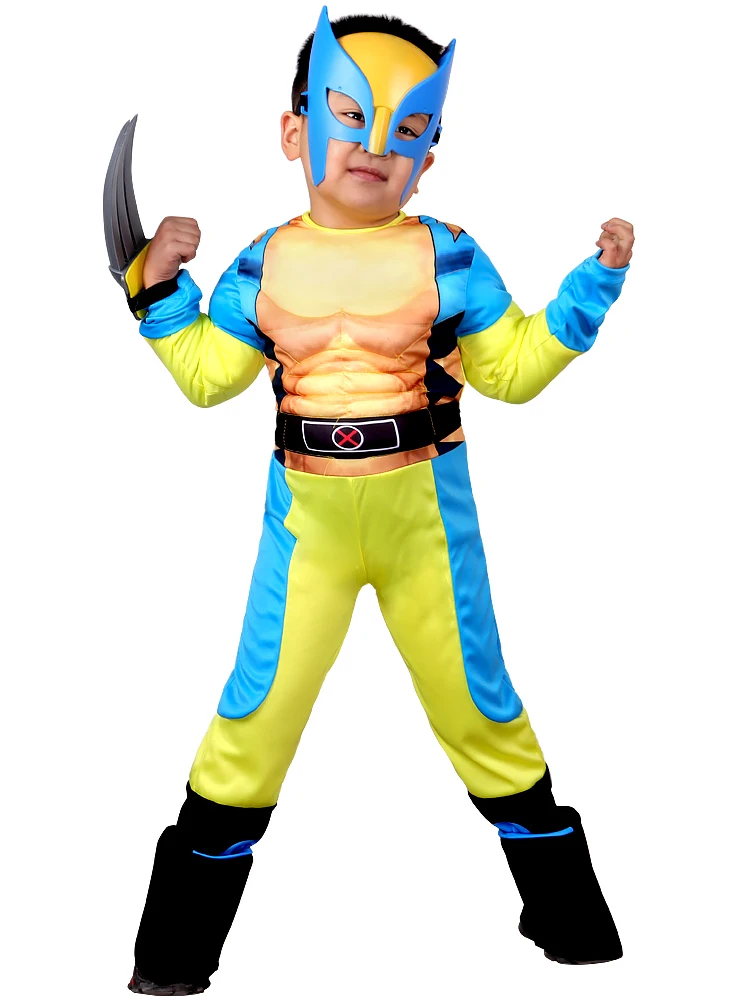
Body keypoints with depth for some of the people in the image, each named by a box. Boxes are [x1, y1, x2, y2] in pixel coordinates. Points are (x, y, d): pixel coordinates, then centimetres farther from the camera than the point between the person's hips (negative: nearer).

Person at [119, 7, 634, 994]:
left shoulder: (446, 258, -4)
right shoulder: (264, 265, 1)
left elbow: (515, 368, 1)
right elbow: (206, 376, 8)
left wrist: (594, 283, -6)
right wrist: (161, 290, 0)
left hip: (424, 510, 0)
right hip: (306, 512, 1)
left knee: (476, 698, 12)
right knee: (259, 705, 4)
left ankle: (570, 918, 31)